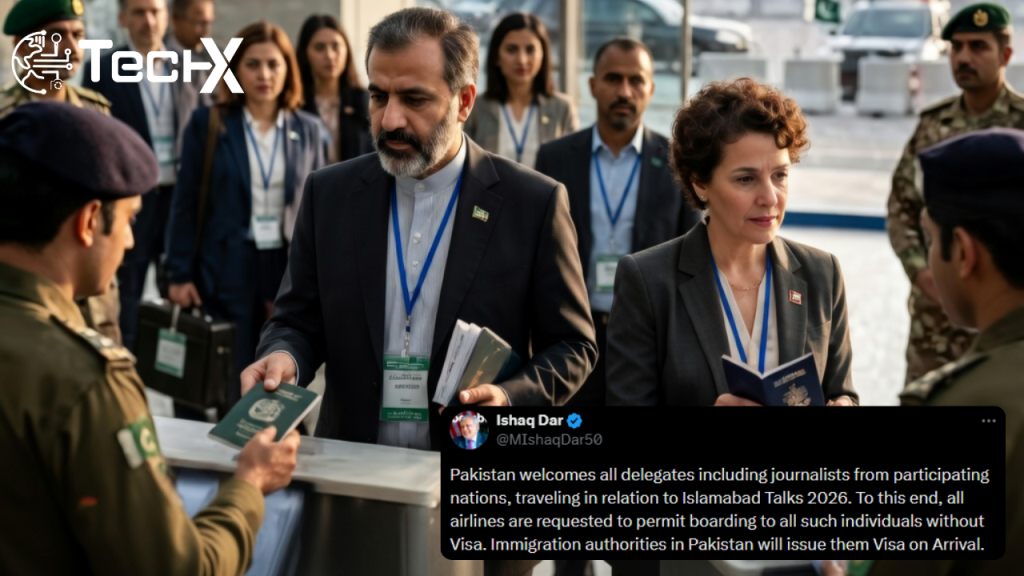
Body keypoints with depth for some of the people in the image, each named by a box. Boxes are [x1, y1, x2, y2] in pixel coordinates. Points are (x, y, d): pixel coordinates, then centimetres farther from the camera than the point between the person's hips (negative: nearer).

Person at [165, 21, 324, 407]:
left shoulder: (307, 130, 6)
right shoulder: (208, 124, 0)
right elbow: (186, 204, 1)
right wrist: (179, 274, -4)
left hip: (291, 272, 2)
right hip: (229, 272, -2)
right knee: (230, 384, 1)